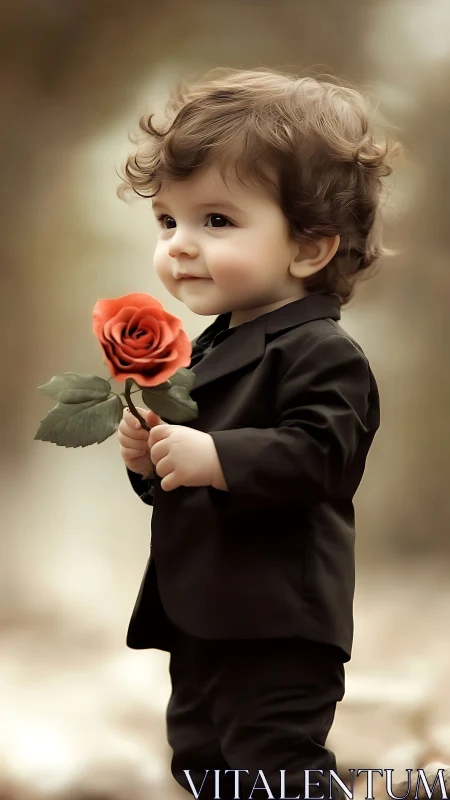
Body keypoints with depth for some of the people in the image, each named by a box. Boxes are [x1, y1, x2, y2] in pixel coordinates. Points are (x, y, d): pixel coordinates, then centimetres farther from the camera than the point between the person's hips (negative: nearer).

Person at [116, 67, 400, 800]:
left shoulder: (321, 353, -15)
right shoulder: (213, 349, 14)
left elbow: (316, 456, -29)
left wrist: (212, 458, -31)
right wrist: (151, 456, 0)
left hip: (277, 630, -10)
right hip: (197, 619, 10)